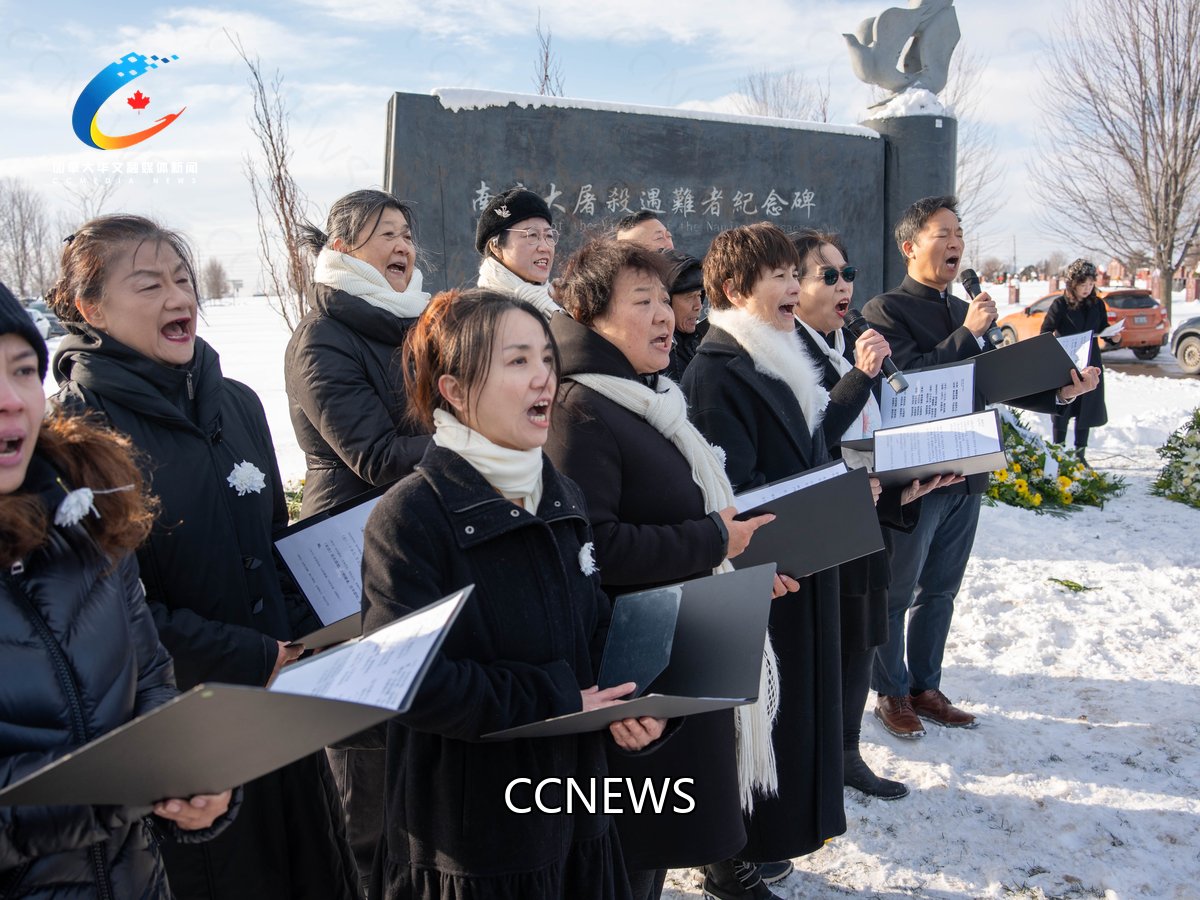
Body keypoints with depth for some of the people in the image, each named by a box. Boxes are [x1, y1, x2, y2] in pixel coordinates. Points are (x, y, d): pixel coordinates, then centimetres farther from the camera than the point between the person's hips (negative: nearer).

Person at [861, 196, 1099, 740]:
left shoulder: (966, 312, 15)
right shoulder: (887, 310, -9)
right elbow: (910, 378, -23)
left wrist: (1060, 392, -1)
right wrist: (968, 335, -21)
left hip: (965, 472, 8)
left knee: (940, 590, 16)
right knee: (896, 592, 5)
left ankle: (925, 687, 29)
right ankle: (891, 694, 19)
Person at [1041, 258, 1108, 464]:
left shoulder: (1097, 305, 5)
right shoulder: (1060, 304, -8)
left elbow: (1104, 330, 13)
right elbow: (1045, 333, -6)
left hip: (1090, 365, 4)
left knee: (1086, 410, 7)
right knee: (1061, 410, 1)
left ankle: (1080, 453, 16)